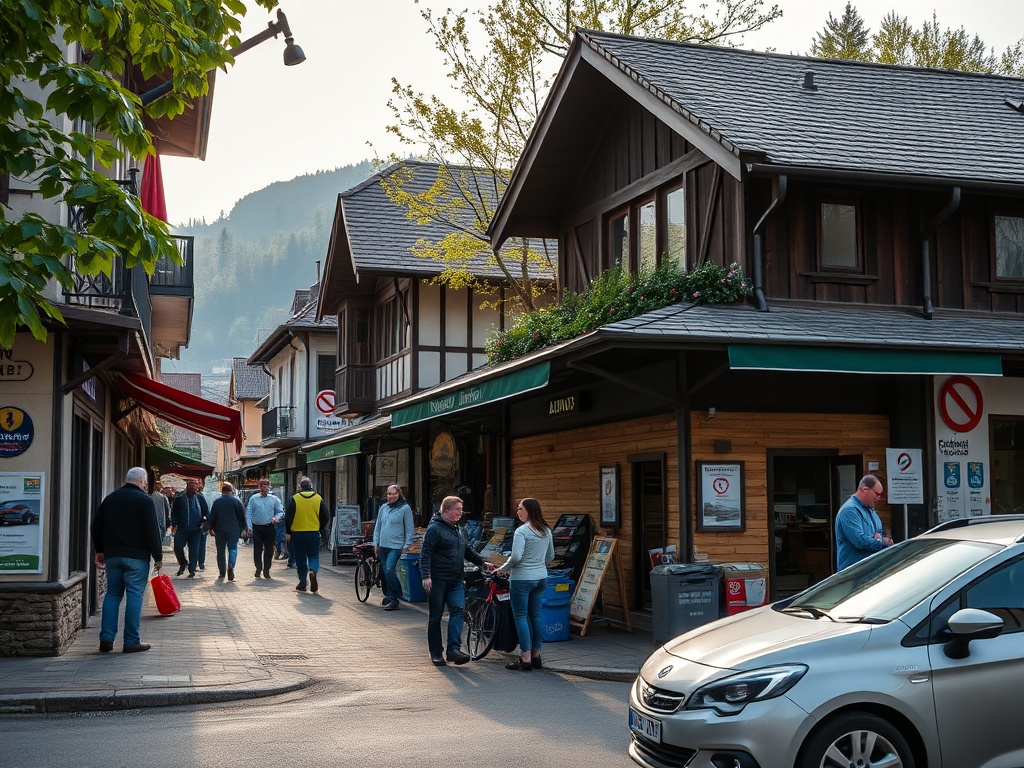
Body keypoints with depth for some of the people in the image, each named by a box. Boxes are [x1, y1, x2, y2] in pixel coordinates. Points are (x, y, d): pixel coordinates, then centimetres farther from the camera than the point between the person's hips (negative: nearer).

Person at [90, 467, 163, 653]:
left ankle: (106, 638, 6)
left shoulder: (110, 498, 11)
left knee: (112, 594, 12)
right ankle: (131, 641, -2)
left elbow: (96, 526, 16)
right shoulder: (144, 500, -8)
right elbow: (152, 531, -12)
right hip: (136, 556, -6)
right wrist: (158, 556, -5)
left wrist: (100, 550, 25)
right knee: (134, 596, -2)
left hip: (112, 555, 6)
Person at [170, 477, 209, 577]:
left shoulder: (200, 498, 3)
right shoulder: (179, 498, 0)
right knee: (178, 547, -9)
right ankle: (183, 563, 18)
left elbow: (207, 512, 7)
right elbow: (174, 512, 5)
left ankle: (192, 571, 11)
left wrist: (204, 522, -8)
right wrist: (175, 524, -6)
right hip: (182, 528, 0)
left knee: (194, 551, 2)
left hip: (196, 529, 0)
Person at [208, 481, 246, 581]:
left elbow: (212, 517, 2)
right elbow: (242, 516, 1)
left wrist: (211, 528, 11)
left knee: (220, 551, 11)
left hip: (220, 530, 1)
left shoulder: (217, 502, 2)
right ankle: (231, 565, -26)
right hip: (233, 530, -1)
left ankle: (222, 572, 14)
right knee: (233, 548, 2)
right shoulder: (236, 501, -1)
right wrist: (242, 528, 11)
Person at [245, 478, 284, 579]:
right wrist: (249, 527, -5)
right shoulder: (253, 498, 4)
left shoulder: (274, 499, 6)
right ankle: (258, 568, 22)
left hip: (270, 528, 0)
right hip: (257, 528, 0)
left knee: (269, 550, 1)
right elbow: (248, 514, 3)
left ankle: (266, 570, 11)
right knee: (257, 550, 6)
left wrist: (276, 518, -14)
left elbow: (280, 512, 8)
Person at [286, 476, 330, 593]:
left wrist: (288, 532, 6)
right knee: (314, 556, 10)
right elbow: (326, 517, 4)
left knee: (300, 559, 8)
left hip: (297, 533, -1)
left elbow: (288, 517, -4)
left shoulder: (294, 499, -4)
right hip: (314, 534, 1)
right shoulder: (319, 499, 2)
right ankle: (313, 571, -21)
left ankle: (302, 584, 10)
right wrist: (320, 528, 18)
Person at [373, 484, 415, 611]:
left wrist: (406, 546, -8)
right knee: (385, 572, 10)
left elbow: (410, 529, -3)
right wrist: (375, 543, 13)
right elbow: (378, 526, 19)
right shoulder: (383, 508, 11)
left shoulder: (405, 508, -5)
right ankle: (388, 595, 23)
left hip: (396, 546, -6)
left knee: (389, 571, -17)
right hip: (383, 545, 6)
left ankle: (392, 599, -12)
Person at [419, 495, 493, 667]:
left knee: (458, 610, -11)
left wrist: (483, 562, 19)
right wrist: (426, 576, -21)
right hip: (438, 580, -6)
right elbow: (425, 554, -12)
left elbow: (468, 551, 29)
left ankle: (454, 649, -16)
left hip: (456, 581, 6)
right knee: (435, 616, 3)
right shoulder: (434, 529, -7)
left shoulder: (458, 530, 18)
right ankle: (436, 653, 10)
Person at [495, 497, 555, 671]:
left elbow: (516, 556, -21)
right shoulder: (546, 531, 9)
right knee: (536, 614, 14)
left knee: (521, 616, -1)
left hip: (522, 578, -7)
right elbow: (550, 556, 18)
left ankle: (525, 659, -2)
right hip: (541, 577, 7)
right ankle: (536, 656, 19)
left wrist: (502, 569, -6)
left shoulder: (521, 531, -14)